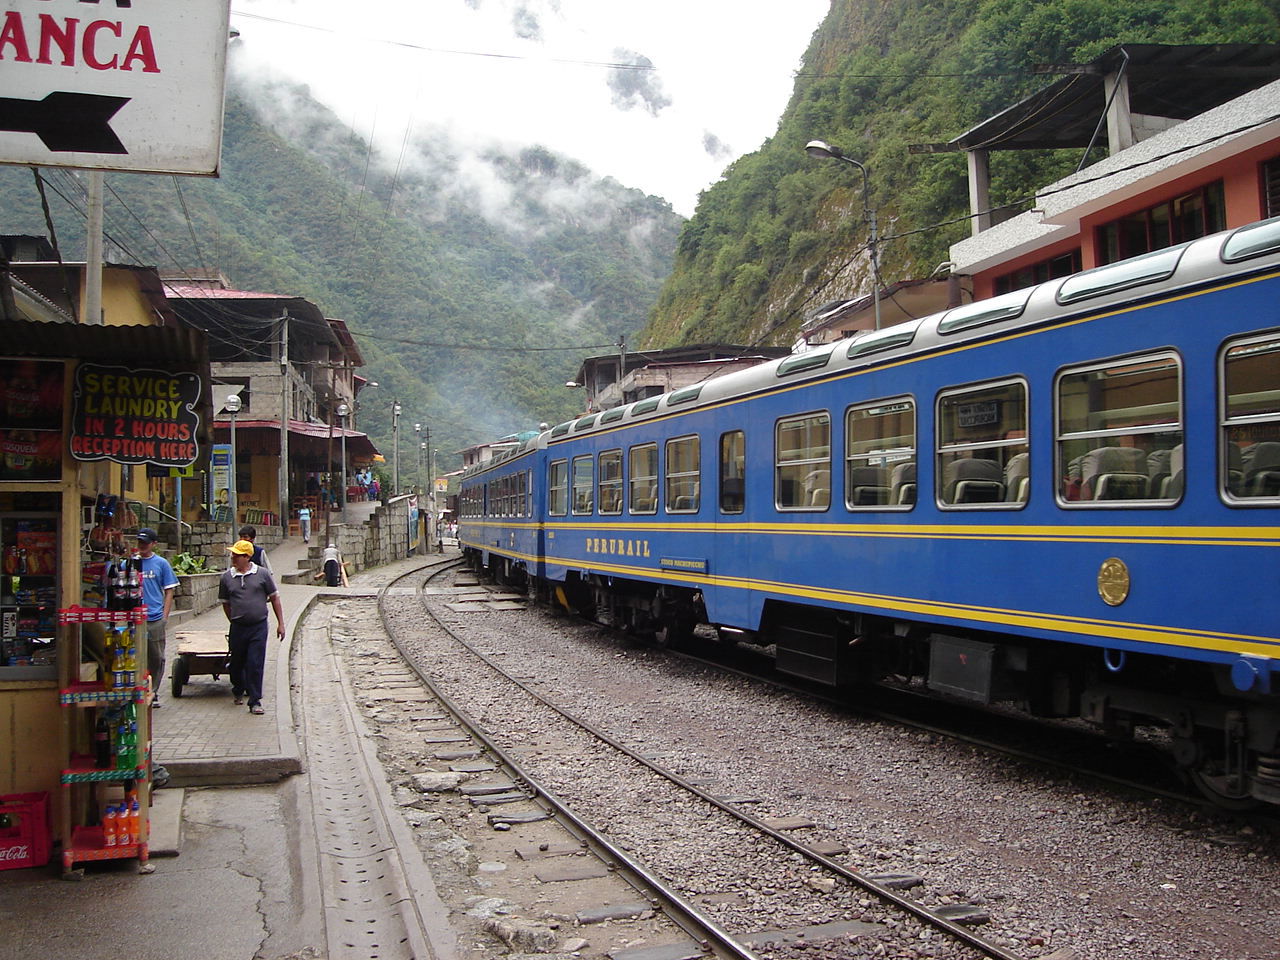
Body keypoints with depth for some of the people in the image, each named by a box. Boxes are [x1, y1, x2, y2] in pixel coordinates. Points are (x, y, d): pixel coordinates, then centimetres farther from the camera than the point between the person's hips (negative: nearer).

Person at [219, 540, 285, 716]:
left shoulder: (262, 574, -2)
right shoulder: (226, 577, 2)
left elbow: (274, 598, 5)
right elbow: (225, 603, 14)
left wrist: (280, 623, 3)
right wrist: (234, 622, 14)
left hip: (259, 627, -2)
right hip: (238, 628, 2)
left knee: (255, 664, -6)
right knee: (237, 663, 14)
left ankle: (255, 701, 1)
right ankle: (239, 691, 40)